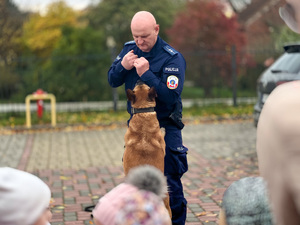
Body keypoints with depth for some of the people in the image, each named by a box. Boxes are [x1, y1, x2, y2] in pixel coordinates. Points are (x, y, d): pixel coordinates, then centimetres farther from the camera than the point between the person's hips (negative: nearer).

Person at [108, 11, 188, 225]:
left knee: (170, 181, -2)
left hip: (165, 128, -5)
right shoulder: (129, 49, 1)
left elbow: (171, 96, -26)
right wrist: (122, 66, -16)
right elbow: (112, 81, 5)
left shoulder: (173, 58, -17)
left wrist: (146, 73, -31)